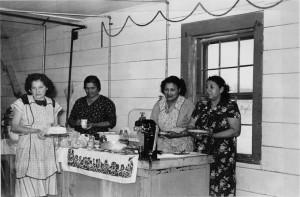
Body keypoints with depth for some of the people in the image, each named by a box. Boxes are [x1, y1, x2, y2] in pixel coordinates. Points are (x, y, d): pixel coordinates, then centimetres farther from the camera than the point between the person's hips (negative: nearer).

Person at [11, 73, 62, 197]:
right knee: (28, 185, -5)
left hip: (48, 149, 4)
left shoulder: (53, 104, 9)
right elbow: (14, 127, -5)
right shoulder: (22, 103, -3)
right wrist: (35, 131, -17)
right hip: (28, 149, -3)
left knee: (45, 184, 4)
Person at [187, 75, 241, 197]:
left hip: (222, 156, -4)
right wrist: (194, 133, -8)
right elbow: (191, 125, 16)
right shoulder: (200, 106, 15)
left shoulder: (230, 106, 0)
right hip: (201, 153, 4)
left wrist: (213, 135, -19)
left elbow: (236, 131, -8)